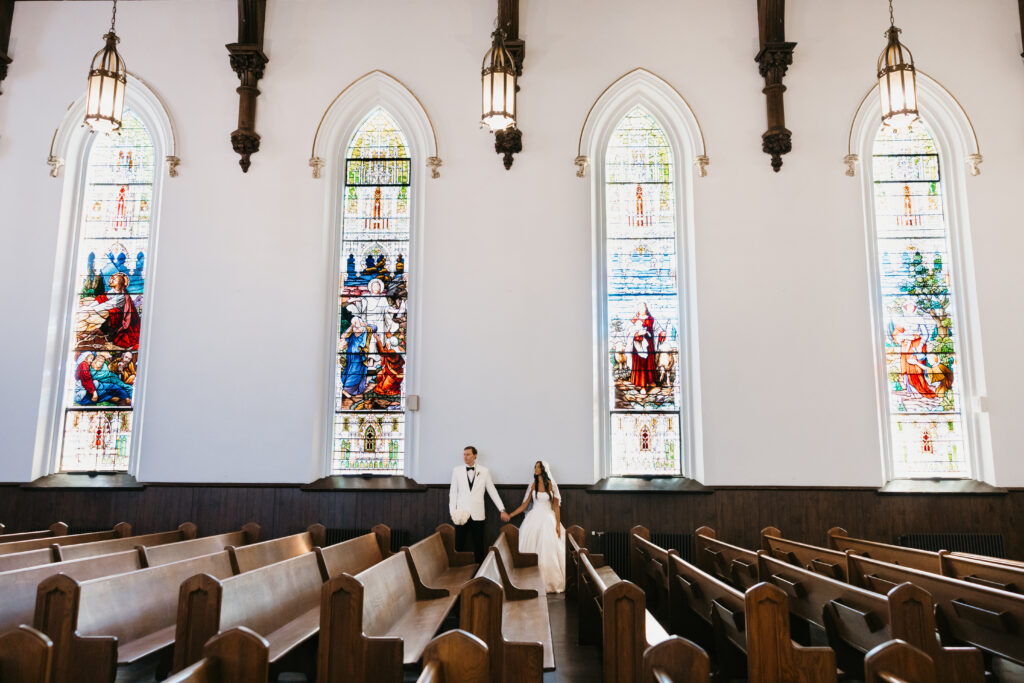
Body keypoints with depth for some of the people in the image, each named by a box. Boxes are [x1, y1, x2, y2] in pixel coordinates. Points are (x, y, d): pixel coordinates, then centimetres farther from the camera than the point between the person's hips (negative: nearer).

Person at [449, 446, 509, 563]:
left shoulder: (484, 471, 4)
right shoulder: (457, 470, 5)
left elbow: (492, 491, 7)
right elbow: (453, 492, 7)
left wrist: (502, 510, 3)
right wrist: (452, 511, -1)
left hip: (477, 514, 0)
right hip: (461, 513, 0)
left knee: (478, 545, 3)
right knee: (459, 544, 0)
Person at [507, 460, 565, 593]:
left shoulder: (551, 485, -2)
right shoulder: (534, 485, 5)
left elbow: (556, 506, 0)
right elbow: (525, 504, 7)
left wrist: (558, 524, -6)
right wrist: (510, 515, 2)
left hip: (548, 520, -3)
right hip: (534, 519, 3)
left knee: (549, 551, -4)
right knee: (532, 550, 0)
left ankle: (553, 582, 7)